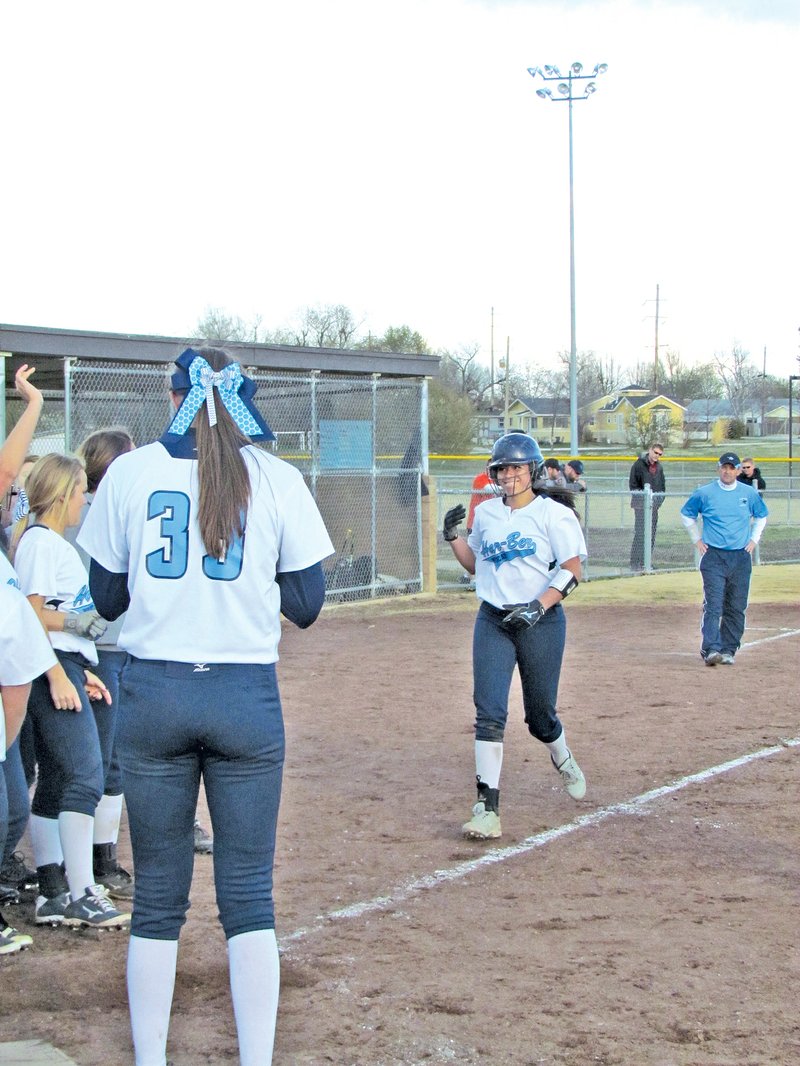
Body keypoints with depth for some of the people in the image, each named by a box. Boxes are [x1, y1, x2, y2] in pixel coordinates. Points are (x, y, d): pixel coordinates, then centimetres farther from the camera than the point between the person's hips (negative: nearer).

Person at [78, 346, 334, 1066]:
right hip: (247, 696, -1)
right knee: (249, 894, 6)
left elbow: (107, 598, 7)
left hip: (153, 693, 1)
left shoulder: (130, 473, 1)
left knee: (158, 896, 10)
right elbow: (305, 605, 2)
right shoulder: (278, 479, 0)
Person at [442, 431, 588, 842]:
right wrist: (453, 537, 6)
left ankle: (563, 759, 43)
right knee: (489, 712, -10)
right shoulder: (486, 513, 10)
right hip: (493, 621, 3)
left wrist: (538, 607, -21)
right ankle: (487, 808, -13)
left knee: (540, 713, 8)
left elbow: (572, 569, -10)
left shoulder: (553, 512, -5)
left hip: (541, 623, -3)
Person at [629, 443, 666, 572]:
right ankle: (635, 563, -10)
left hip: (654, 505, 6)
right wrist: (642, 497, -13)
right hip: (641, 505, -6)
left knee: (651, 534, 7)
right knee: (640, 533, -12)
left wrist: (659, 500, 5)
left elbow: (662, 485, 19)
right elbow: (633, 484, -7)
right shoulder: (639, 464, -7)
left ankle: (646, 562, 14)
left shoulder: (659, 467, 11)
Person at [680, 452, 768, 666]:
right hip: (713, 556, -2)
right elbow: (686, 514, 15)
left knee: (736, 607, 4)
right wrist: (697, 539, 8)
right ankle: (711, 649, -19)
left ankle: (728, 650, 12)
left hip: (741, 558, 3)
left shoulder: (749, 493, 6)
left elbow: (761, 516, 23)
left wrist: (753, 539, 12)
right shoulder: (704, 493, 0)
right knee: (713, 605, -13)